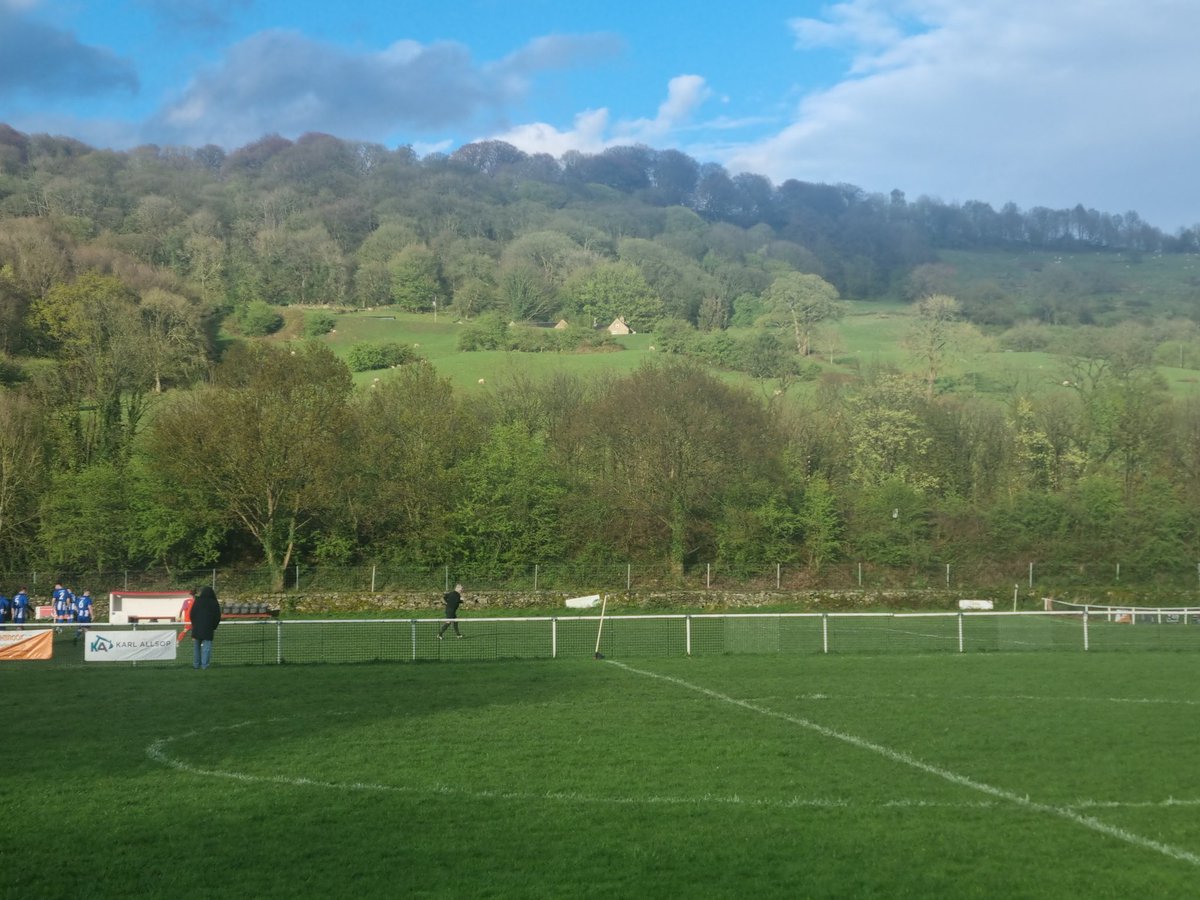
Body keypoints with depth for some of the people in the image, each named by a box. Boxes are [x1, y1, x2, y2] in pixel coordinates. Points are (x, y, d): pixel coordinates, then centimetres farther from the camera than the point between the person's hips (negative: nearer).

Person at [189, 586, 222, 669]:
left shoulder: (197, 601, 1)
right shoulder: (214, 603, 1)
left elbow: (192, 615, 3)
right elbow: (218, 617, 2)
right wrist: (214, 627, 11)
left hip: (197, 628, 1)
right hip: (208, 630, -1)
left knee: (196, 647, 11)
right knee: (206, 647, -2)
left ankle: (196, 664, 12)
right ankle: (204, 665, -8)